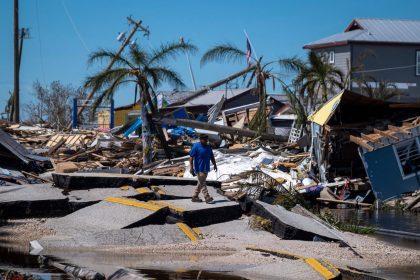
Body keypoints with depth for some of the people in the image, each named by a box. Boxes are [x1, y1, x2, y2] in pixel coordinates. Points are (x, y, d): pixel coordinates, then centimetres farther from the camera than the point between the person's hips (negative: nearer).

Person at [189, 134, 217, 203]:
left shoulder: (208, 147, 11)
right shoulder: (196, 146, -9)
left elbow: (212, 157, 19)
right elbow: (191, 157, -12)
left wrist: (215, 165, 13)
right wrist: (191, 167, -17)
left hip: (206, 168, 7)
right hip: (199, 169, -7)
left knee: (201, 183, 12)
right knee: (202, 183, -8)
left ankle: (195, 197, 20)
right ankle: (207, 198, -11)